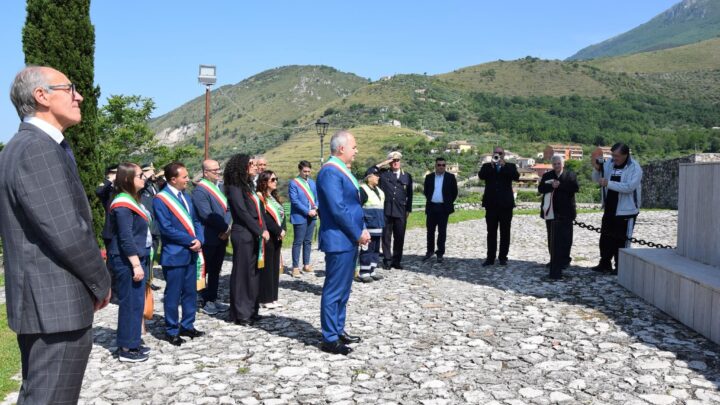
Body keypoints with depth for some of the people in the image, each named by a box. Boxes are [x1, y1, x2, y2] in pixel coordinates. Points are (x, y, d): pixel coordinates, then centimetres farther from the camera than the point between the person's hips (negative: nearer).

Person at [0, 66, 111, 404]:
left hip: (45, 300, 11)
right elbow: (67, 234, -23)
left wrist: (92, 280, 12)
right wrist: (102, 284, -8)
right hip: (56, 304, -11)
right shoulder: (38, 148, -19)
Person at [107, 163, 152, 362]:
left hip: (138, 258, 10)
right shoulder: (123, 205, -17)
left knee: (137, 302, 15)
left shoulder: (133, 199, 13)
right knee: (130, 303, -3)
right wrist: (136, 264, -20)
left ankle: (133, 343, 25)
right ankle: (125, 349, 7)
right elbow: (125, 238, -20)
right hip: (127, 261, -10)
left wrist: (141, 262, 16)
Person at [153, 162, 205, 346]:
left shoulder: (185, 196, 11)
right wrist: (191, 241, -15)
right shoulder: (160, 199, -13)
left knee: (190, 292, 14)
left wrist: (199, 240, -6)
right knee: (173, 294, 2)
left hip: (191, 253, 7)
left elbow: (195, 220, 12)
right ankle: (171, 331, 14)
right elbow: (166, 228, -18)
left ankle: (187, 326, 26)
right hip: (174, 255, -7)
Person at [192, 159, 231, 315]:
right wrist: (225, 228, -14)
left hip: (221, 237, 8)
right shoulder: (200, 190, -14)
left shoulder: (220, 188, 12)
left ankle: (213, 299, 24)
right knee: (205, 270, 4)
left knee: (216, 271, 14)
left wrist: (227, 228, -9)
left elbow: (228, 209, 7)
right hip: (208, 238, -8)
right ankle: (205, 302, 14)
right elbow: (207, 215, -21)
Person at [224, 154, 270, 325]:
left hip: (255, 235, 8)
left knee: (254, 272, 12)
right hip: (243, 235, -8)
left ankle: (251, 309, 21)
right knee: (242, 273, -1)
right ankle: (240, 313, 7)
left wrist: (264, 230, 2)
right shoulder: (235, 188, -11)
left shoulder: (248, 186, 16)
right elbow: (243, 213, -16)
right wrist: (260, 231, -14)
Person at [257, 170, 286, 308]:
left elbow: (282, 214, 11)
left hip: (277, 237, 8)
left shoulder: (275, 197, 17)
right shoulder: (259, 197, -9)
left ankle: (272, 297, 17)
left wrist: (282, 230, -5)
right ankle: (265, 298, 3)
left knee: (275, 267, 10)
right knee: (266, 267, -4)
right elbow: (264, 219, -18)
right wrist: (278, 231, -16)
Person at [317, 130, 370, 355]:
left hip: (349, 239, 10)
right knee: (334, 290, -2)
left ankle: (338, 330, 28)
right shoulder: (330, 172, -17)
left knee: (343, 289, 17)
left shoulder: (342, 170, 15)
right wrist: (358, 234, -14)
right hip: (339, 240, -10)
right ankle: (330, 339, 7)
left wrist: (362, 230, 7)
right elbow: (338, 209, -22)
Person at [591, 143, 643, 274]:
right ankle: (605, 264, 24)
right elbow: (596, 179, 8)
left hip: (626, 211, -6)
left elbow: (630, 187, -27)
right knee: (605, 237, 13)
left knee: (622, 240, 3)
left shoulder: (635, 168, -14)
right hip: (609, 209, 6)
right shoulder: (609, 163, 3)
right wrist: (597, 169, -13)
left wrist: (608, 183, -30)